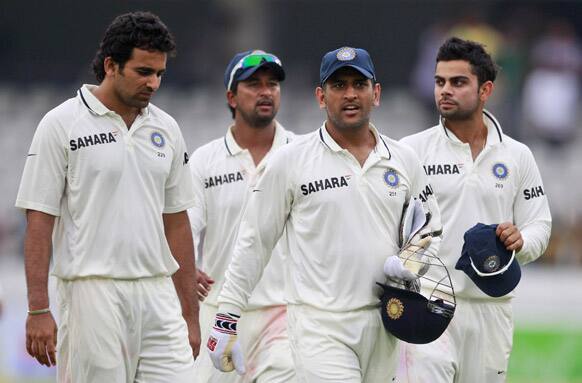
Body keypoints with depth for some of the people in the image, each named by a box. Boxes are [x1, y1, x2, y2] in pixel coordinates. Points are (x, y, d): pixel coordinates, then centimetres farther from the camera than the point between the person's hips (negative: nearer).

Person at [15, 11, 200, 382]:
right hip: (93, 293, -5)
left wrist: (190, 313, 13)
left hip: (158, 295, 5)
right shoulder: (62, 125, -3)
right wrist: (39, 310, -12)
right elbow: (39, 221, -6)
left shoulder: (165, 129, 12)